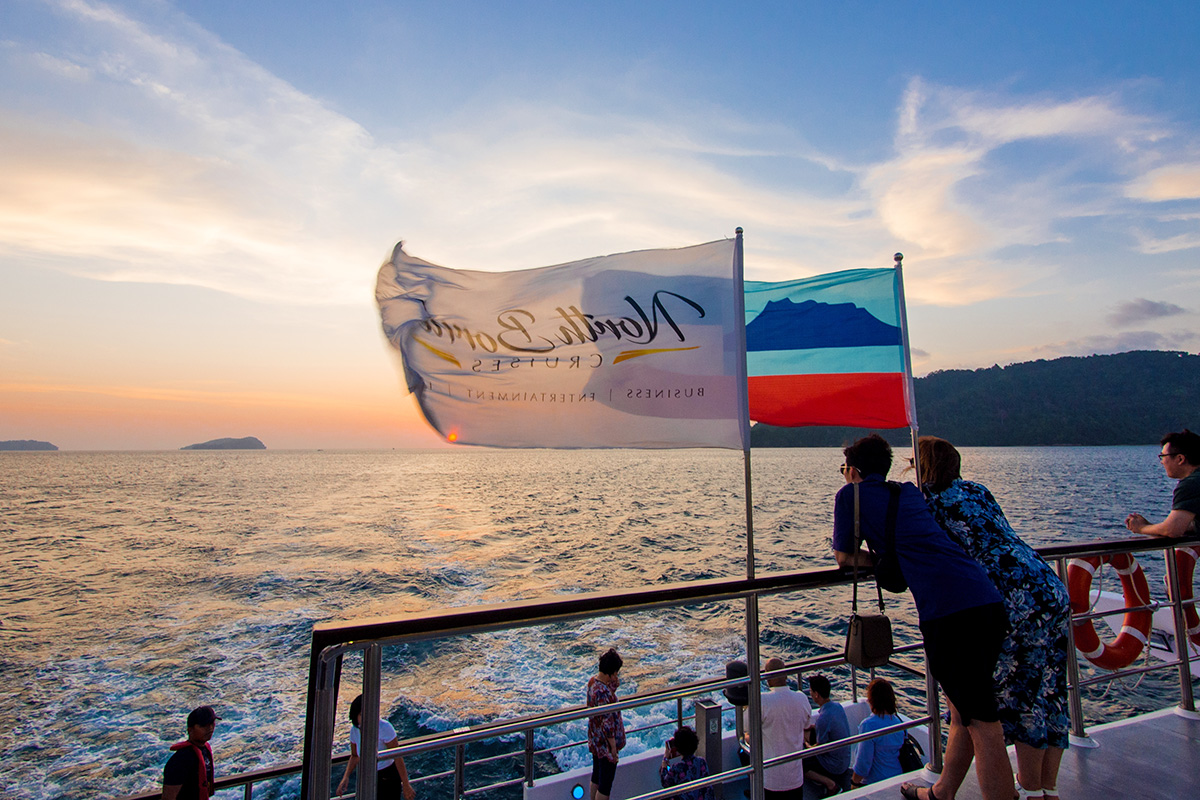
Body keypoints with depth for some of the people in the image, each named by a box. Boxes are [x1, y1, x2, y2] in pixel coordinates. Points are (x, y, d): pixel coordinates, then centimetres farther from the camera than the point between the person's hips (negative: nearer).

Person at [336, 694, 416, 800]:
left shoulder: (384, 727, -26)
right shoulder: (354, 729, -9)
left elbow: (397, 757, -20)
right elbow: (355, 756, 8)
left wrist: (406, 785, -16)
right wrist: (346, 777, -8)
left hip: (387, 778, -5)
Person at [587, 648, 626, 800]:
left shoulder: (592, 680, -7)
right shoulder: (604, 693, -34)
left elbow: (613, 686, 11)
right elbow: (608, 724, -28)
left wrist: (614, 681, -10)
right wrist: (614, 747, -16)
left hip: (594, 740, 9)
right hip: (605, 744, -8)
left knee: (596, 777, 25)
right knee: (605, 785, 10)